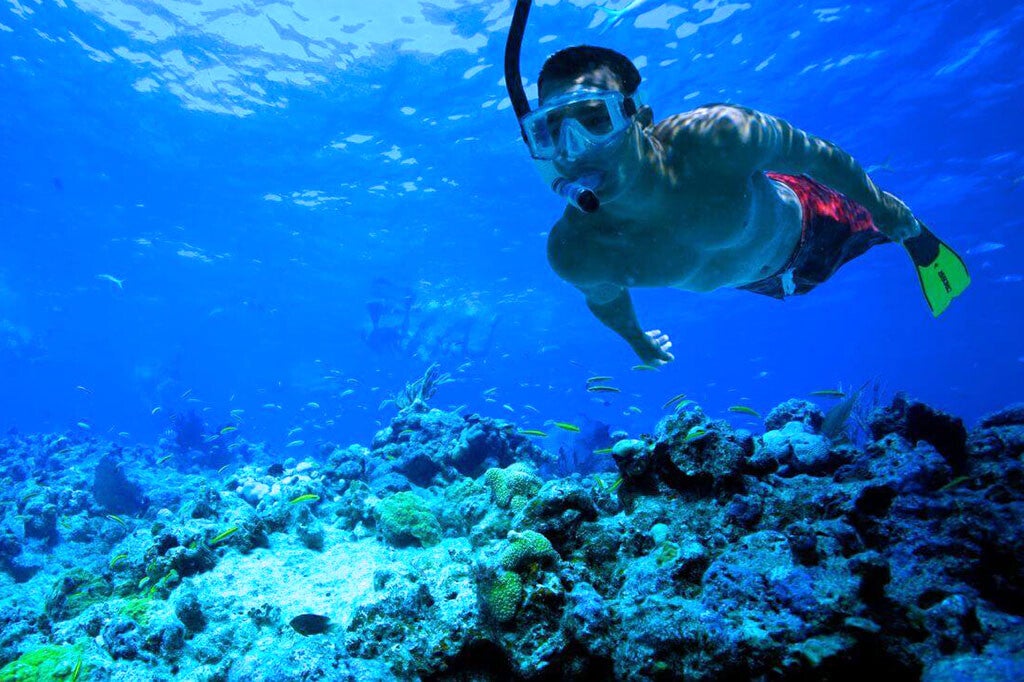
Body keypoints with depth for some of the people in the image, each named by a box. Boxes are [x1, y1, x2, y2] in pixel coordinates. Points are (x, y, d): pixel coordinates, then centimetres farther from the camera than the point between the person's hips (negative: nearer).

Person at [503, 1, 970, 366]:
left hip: (805, 221, -3)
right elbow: (606, 299, -14)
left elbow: (816, 155, -25)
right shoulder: (574, 255, -39)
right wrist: (637, 340, 6)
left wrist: (882, 205, -8)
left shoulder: (718, 140, -46)